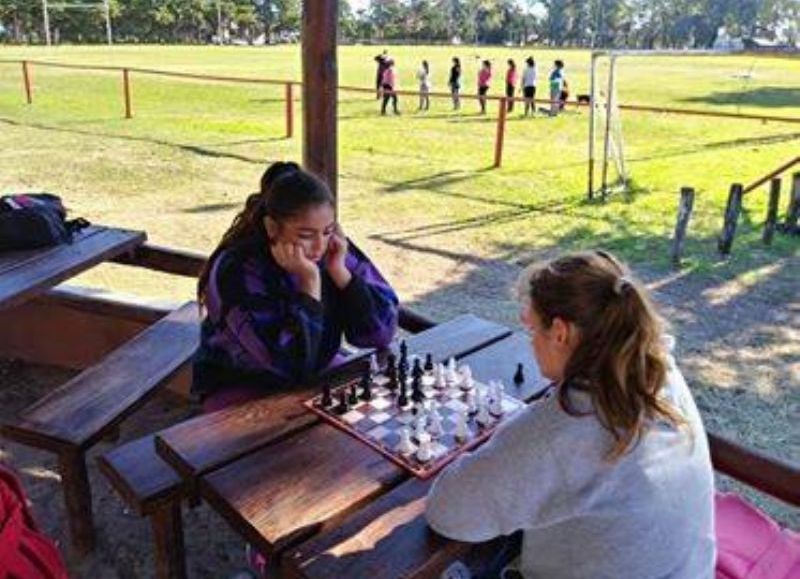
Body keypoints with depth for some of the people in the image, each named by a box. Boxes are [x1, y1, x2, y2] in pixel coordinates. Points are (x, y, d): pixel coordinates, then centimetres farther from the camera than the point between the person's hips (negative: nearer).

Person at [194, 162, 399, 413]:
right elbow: (293, 365, -29)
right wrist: (309, 281, -32)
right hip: (243, 389, -4)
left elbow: (381, 333, -13)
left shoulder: (333, 249, -12)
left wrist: (340, 272, -23)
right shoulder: (237, 271, -25)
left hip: (318, 372, 5)